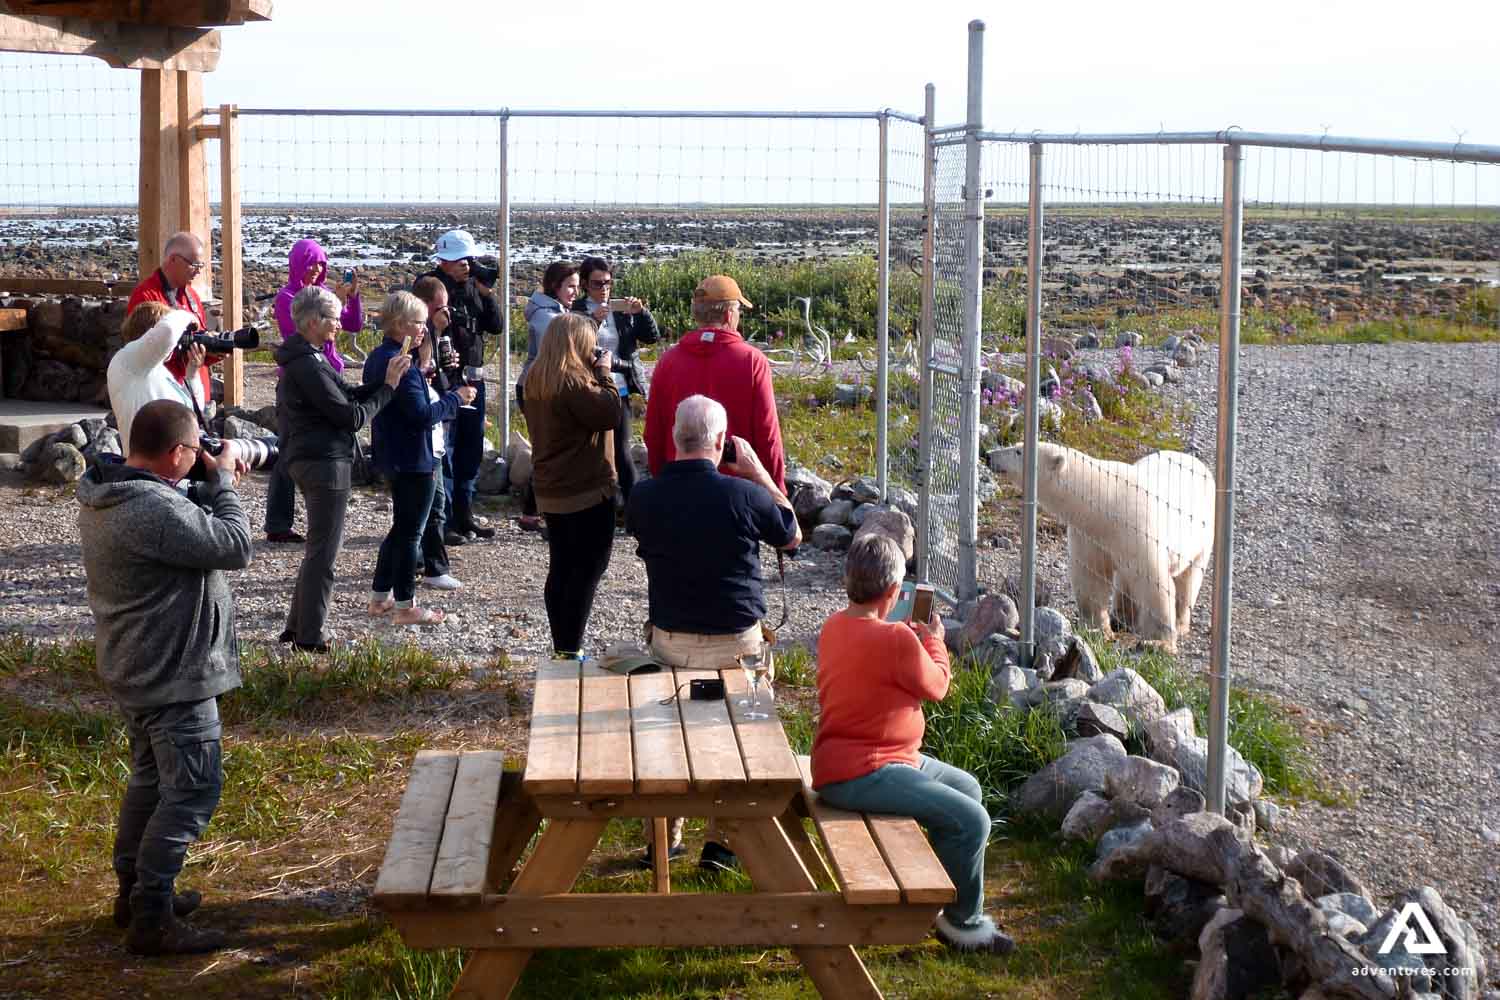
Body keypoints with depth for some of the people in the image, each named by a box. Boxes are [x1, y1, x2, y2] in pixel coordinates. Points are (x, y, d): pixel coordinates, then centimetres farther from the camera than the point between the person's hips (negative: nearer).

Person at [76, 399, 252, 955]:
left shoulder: (104, 498, 3)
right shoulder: (152, 510, -29)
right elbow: (234, 547, -22)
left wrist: (214, 485, 3)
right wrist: (223, 480, -10)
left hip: (136, 670, 10)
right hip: (172, 676, -10)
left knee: (151, 778, 23)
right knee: (192, 791, -4)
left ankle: (134, 891, 35)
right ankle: (150, 920, -2)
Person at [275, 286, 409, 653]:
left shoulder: (302, 359, 14)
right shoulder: (309, 366, -19)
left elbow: (349, 394, 10)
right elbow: (352, 416, -18)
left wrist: (386, 379, -1)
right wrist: (388, 387, -9)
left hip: (306, 460, 11)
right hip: (325, 462, -11)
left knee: (319, 548, 18)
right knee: (323, 550, -4)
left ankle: (298, 626, 24)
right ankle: (309, 636, 1)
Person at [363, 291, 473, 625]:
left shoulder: (377, 358, 9)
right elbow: (422, 415, -23)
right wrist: (456, 398, -12)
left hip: (391, 456, 10)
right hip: (413, 459, -10)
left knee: (402, 526, 20)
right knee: (410, 531, 0)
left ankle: (380, 597, 25)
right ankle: (405, 606, 7)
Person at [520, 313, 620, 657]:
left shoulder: (538, 379, 8)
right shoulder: (572, 381, -21)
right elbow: (609, 414, -21)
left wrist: (595, 373, 5)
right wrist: (604, 373, -10)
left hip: (551, 490, 9)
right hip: (587, 490, -9)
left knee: (560, 569, 14)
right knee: (588, 568, -3)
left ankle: (561, 649, 19)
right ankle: (571, 651, -5)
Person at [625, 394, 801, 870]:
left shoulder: (644, 496, -9)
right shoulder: (742, 495, -18)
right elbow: (793, 535, 2)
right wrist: (759, 473, 6)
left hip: (667, 643, 3)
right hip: (735, 644, -3)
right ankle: (720, 840, 15)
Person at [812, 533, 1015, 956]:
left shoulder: (834, 625, 7)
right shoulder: (897, 639, -22)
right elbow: (936, 686, -5)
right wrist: (934, 640, 11)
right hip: (862, 774, -11)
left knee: (967, 788, 20)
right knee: (971, 820, -15)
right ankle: (963, 921, 3)